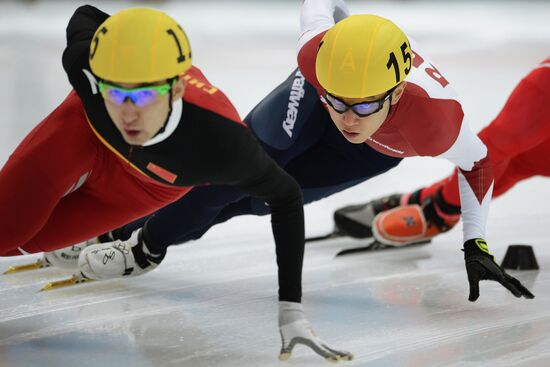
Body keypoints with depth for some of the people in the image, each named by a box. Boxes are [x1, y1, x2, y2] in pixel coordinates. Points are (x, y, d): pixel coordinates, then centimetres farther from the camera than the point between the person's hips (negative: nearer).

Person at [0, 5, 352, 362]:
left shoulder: (221, 143, -44)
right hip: (86, 128, 1)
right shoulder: (84, 63, -40)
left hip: (148, 185, -1)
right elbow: (84, 17, -14)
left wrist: (291, 311, -28)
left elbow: (286, 197, -24)